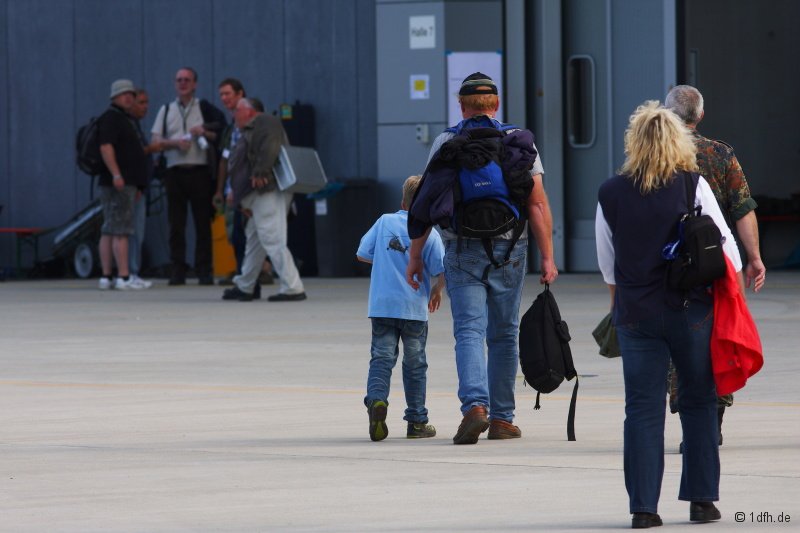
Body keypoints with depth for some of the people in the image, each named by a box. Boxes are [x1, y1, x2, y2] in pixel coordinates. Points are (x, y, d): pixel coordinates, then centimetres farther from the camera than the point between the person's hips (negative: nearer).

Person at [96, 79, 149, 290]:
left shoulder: (125, 119, 23)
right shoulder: (111, 118, -9)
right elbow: (106, 147, -20)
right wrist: (116, 174, -27)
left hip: (125, 182, 10)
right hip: (119, 183, -10)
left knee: (109, 232, 7)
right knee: (120, 232, -12)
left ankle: (106, 278, 8)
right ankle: (123, 277, -14)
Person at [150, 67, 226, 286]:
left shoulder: (204, 108, 9)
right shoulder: (166, 110, 14)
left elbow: (221, 134, 7)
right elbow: (156, 141, 8)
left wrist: (204, 132, -11)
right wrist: (175, 143, -10)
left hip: (199, 171, -2)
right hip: (175, 170, 2)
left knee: (203, 223, -3)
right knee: (176, 224, -1)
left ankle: (204, 271, 0)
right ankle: (177, 271, 1)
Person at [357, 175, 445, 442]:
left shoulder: (385, 222, 2)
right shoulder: (429, 234, -6)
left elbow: (362, 253, 5)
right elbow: (443, 271, -9)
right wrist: (437, 289, 12)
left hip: (382, 305, 1)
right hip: (414, 308, -1)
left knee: (381, 357, 3)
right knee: (415, 364, 10)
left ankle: (376, 398, -25)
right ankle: (417, 421, 15)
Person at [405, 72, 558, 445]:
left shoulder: (445, 143, 1)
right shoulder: (521, 141, 2)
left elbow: (426, 202, -1)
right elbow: (537, 203, -3)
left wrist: (415, 257, 4)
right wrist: (547, 257, -1)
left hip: (462, 250, -1)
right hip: (509, 250, 1)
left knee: (469, 331, -4)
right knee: (504, 335, 11)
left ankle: (475, 405, -25)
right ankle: (501, 419, 15)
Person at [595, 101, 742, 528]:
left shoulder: (611, 193, 1)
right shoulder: (693, 186, -5)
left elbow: (608, 265, 10)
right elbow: (726, 250, -4)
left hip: (635, 312, 1)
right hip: (691, 310, -1)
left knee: (642, 409, 4)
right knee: (699, 404, 10)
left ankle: (643, 506, 0)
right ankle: (701, 500, 11)